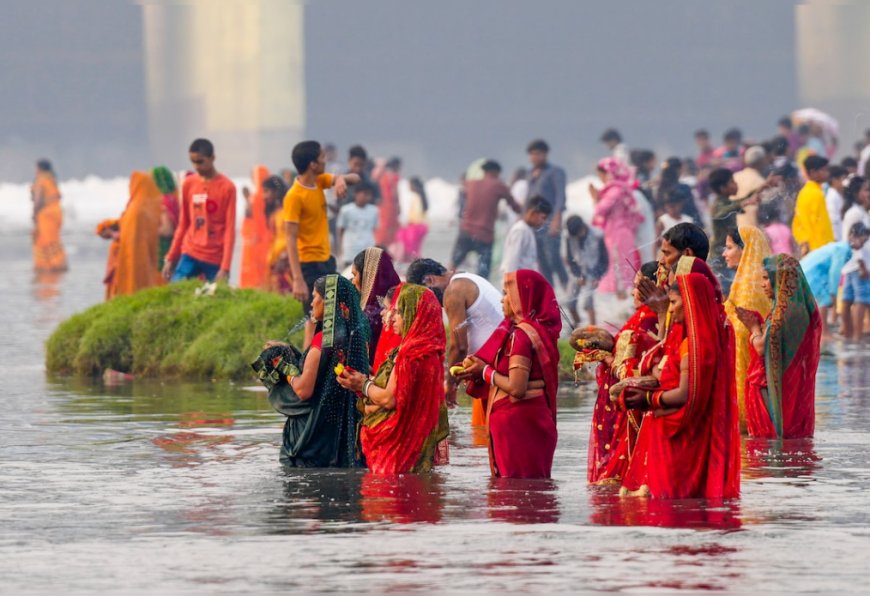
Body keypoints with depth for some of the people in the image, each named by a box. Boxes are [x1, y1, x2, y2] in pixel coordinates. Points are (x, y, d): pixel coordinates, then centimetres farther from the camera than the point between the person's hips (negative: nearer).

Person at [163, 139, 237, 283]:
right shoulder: (188, 184, 6)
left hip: (216, 259, -3)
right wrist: (171, 258, 10)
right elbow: (183, 224, 13)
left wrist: (225, 268, -15)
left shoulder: (226, 187, -7)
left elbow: (230, 229, -8)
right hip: (190, 254, 3)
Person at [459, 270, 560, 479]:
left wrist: (485, 372, -7)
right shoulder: (539, 331, 12)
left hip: (517, 422, -9)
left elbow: (517, 388, -22)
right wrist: (480, 367, 8)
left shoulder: (521, 335, -16)